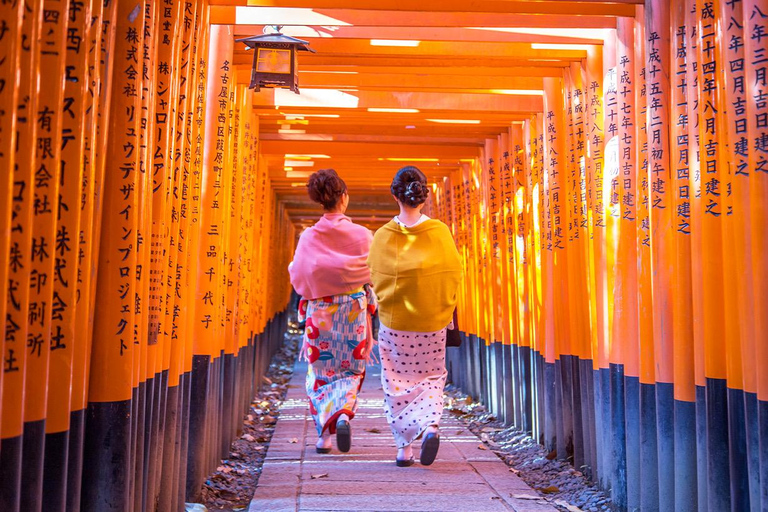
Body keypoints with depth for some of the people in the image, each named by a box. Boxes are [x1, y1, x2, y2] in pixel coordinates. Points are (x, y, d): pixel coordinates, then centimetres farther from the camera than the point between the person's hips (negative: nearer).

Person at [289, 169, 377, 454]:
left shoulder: (308, 238, -5)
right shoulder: (362, 236, -6)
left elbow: (298, 277, -1)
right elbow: (373, 277, -3)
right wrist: (370, 306, 11)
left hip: (319, 312, 1)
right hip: (353, 312, 0)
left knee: (320, 372, 12)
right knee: (351, 369, 12)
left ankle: (324, 433, 9)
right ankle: (343, 413, -13)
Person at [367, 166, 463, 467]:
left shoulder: (383, 235, -7)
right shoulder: (439, 231, -7)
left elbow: (374, 279, 2)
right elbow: (454, 274, 0)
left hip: (393, 321, 0)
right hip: (433, 321, 0)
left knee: (397, 382, 12)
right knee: (430, 377, 15)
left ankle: (404, 447, 12)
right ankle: (431, 425, -10)